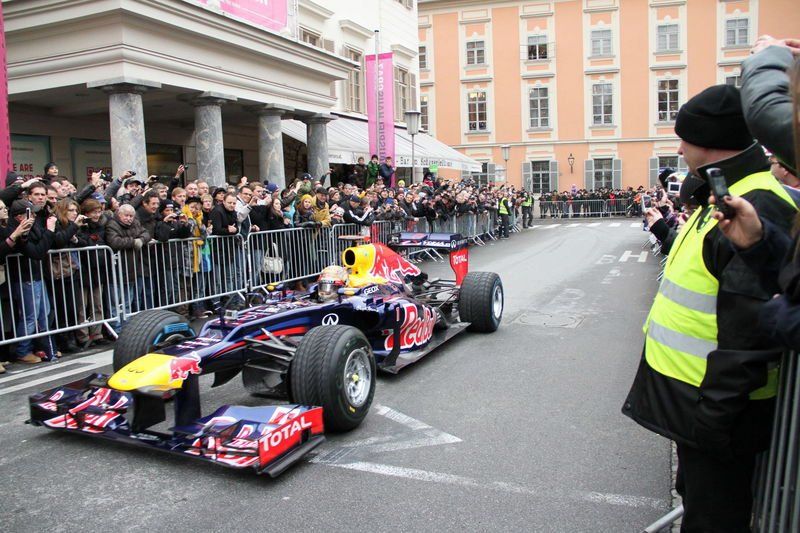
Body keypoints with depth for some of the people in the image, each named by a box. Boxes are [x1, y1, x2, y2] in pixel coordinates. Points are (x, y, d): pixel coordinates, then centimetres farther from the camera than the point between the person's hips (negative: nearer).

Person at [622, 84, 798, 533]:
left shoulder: (758, 209, -24)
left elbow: (752, 331, -28)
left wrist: (714, 411, -25)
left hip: (717, 408, -10)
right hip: (695, 395, 10)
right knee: (694, 492, 26)